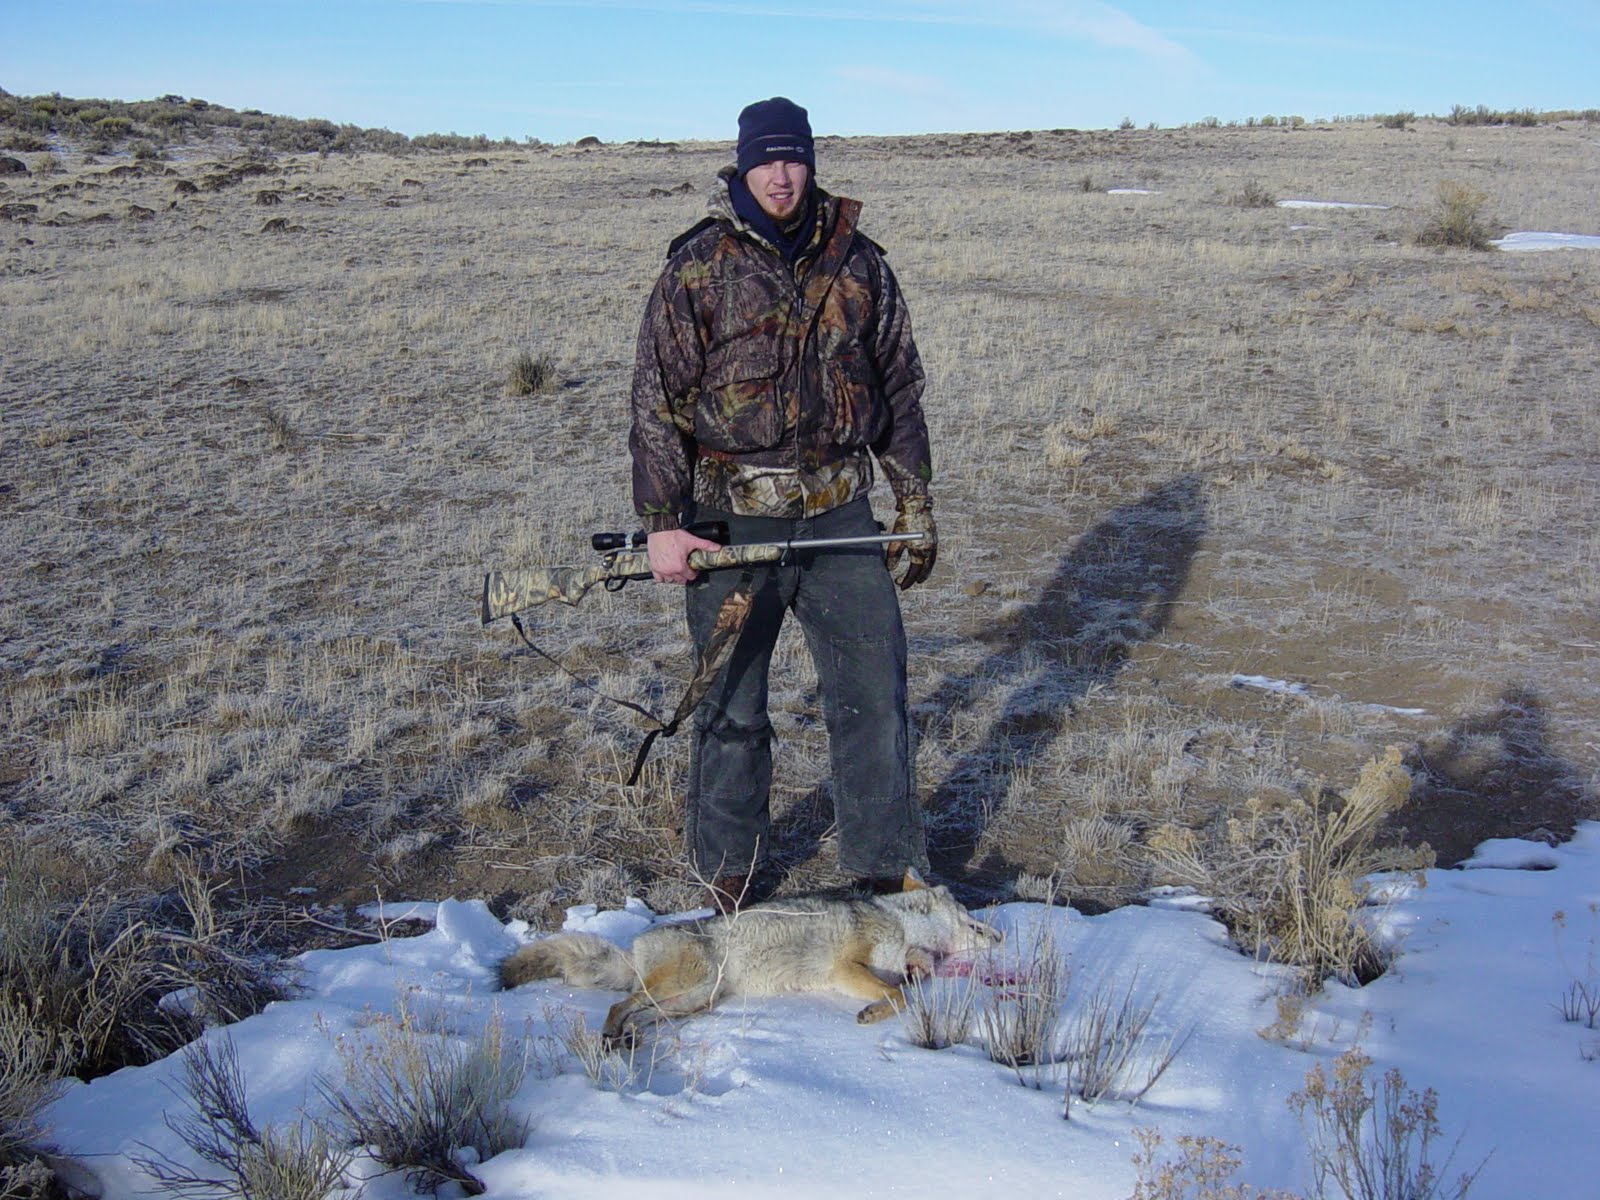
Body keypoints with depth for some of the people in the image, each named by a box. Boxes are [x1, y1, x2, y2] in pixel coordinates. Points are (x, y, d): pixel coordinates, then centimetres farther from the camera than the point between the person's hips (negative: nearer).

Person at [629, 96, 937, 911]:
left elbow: (900, 389, 14)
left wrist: (915, 506, 12)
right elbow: (657, 398, -2)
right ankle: (725, 871, 28)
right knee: (731, 706, 9)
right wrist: (662, 522, -8)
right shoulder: (698, 267, -2)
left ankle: (888, 872, 22)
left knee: (874, 695, 6)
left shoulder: (858, 264, 7)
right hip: (732, 522, -2)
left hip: (840, 516, 3)